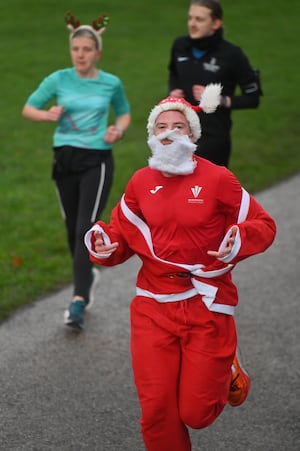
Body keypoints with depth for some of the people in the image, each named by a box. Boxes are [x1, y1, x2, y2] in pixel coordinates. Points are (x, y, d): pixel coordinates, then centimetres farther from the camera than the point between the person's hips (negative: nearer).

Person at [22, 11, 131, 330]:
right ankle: (88, 274, 41)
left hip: (97, 160, -2)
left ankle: (78, 302, -18)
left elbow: (124, 113, 17)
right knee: (72, 228, 14)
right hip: (65, 159, 3)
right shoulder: (58, 80, 0)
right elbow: (28, 109, 5)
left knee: (86, 228, -13)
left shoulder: (111, 84, 0)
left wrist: (118, 131, -4)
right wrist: (47, 115, -16)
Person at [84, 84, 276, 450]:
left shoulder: (216, 179, -6)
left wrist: (238, 244, -20)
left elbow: (263, 225, 1)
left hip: (206, 307, -2)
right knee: (156, 410, -1)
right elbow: (122, 235, 11)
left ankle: (226, 370, 36)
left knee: (196, 413, 3)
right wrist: (103, 247, -11)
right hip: (153, 308, 2)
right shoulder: (140, 181, 4)